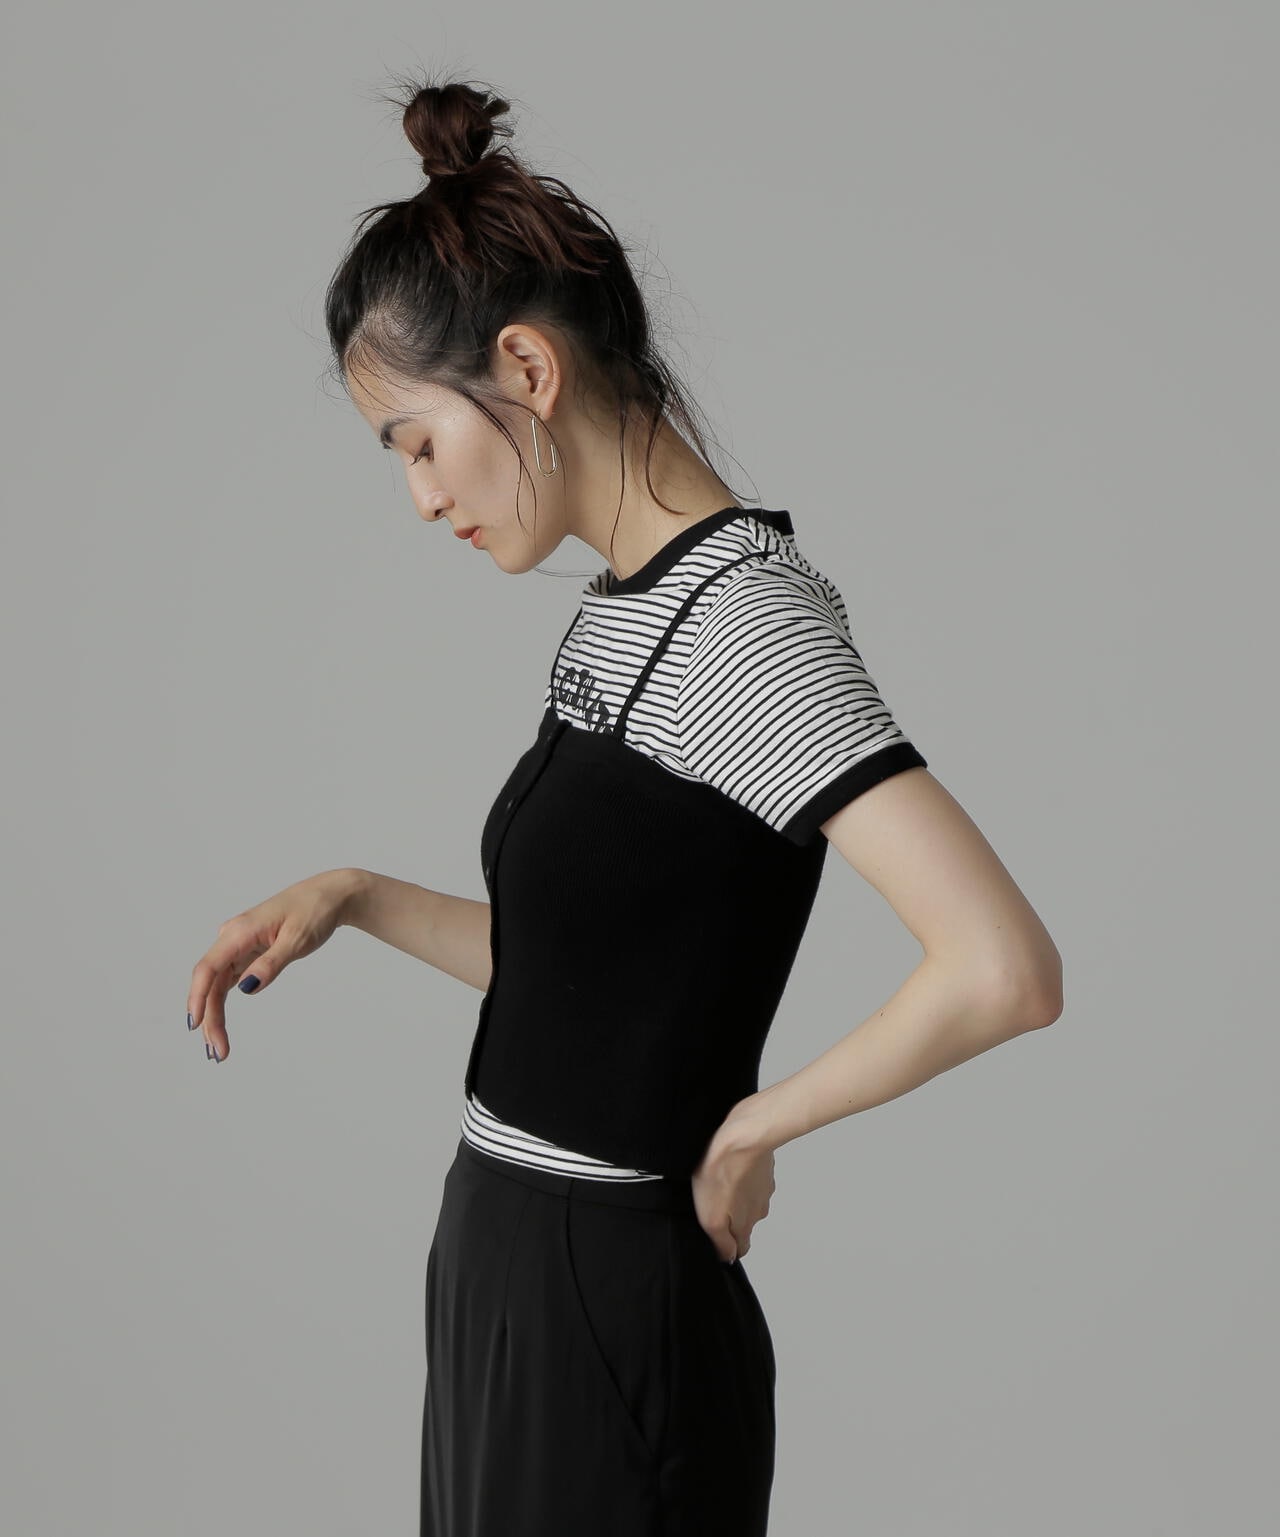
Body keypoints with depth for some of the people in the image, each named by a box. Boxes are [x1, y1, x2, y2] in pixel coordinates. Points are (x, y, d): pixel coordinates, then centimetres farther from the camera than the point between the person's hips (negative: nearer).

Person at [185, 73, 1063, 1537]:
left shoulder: (746, 614, -19)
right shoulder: (616, 613, 9)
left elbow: (1004, 970, -29)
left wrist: (755, 1123, -17)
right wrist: (354, 898, 7)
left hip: (608, 1307, -9)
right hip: (507, 1271, 9)